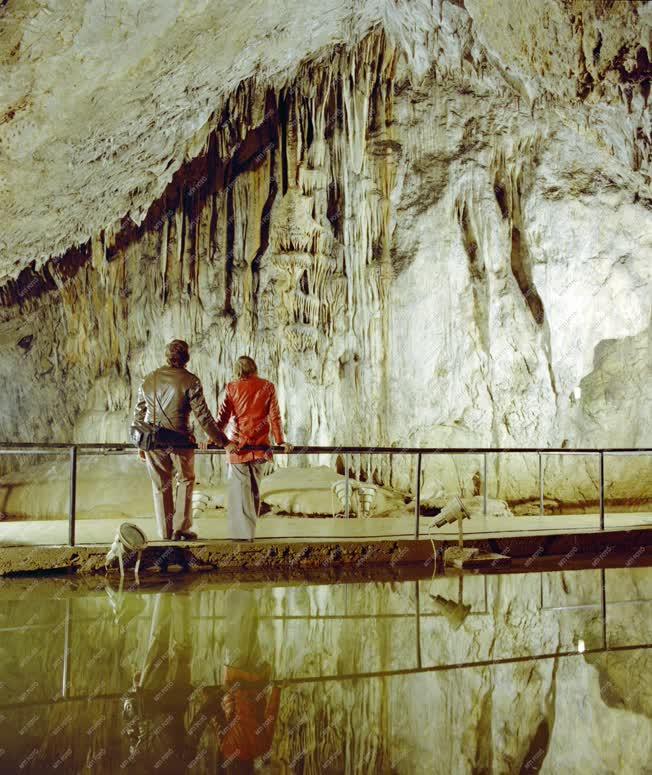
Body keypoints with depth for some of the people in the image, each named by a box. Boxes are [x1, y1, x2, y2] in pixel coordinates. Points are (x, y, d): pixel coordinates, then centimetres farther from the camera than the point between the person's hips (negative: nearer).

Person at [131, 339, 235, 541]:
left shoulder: (148, 380, 5)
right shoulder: (190, 381, -9)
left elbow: (138, 414, 11)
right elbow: (203, 417, -12)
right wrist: (223, 442, -8)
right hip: (179, 440, -3)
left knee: (160, 485, 15)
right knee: (185, 480, 16)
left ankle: (166, 530, 23)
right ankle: (180, 528, 14)